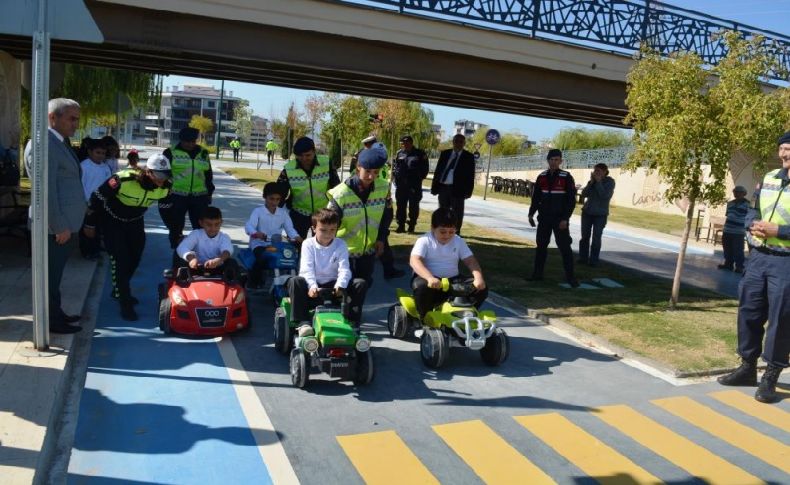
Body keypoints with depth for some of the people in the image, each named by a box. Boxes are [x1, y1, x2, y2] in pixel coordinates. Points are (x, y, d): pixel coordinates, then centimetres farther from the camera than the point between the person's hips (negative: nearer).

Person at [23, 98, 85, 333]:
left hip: (65, 222, 9)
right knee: (50, 274, 3)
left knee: (55, 273, 19)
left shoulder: (60, 142, 14)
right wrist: (59, 227, -20)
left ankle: (56, 313, 31)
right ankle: (51, 321, 14)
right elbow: (46, 191, -22)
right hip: (56, 226, -9)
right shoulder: (43, 144, -18)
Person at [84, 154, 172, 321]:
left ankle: (119, 291, 36)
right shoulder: (123, 180, -36)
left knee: (135, 258, 12)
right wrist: (90, 224, -13)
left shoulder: (165, 187, -21)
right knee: (120, 259, -12)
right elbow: (97, 197, -22)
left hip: (135, 221, 6)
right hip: (112, 220, -5)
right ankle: (125, 303, -4)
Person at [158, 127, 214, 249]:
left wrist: (209, 193, 16)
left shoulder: (203, 153, 10)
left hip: (199, 196, 3)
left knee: (201, 227, 5)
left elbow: (208, 175, 18)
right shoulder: (171, 153, -1)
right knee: (176, 227, 4)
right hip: (176, 196, -2)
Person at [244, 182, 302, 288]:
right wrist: (255, 233, -39)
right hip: (259, 244, -3)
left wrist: (296, 237, -19)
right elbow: (249, 226, -15)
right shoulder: (258, 211, -2)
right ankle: (253, 282, -11)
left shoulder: (283, 213, 9)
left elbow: (289, 228, 3)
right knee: (262, 257, -32)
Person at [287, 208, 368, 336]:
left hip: (333, 287, 1)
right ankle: (304, 322, -30)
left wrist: (340, 285, -36)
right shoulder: (308, 244, -3)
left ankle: (352, 323, -18)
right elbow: (307, 269, -17)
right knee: (294, 282, -31)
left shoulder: (340, 245, 0)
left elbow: (344, 269, -14)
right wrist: (312, 285, -38)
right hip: (313, 287, -1)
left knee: (360, 284, -20)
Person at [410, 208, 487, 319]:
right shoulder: (424, 241, -8)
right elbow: (414, 261, -22)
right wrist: (430, 277, -40)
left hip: (453, 281, 4)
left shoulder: (459, 241, 7)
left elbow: (470, 261, 2)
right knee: (421, 286, -39)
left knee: (482, 289, -14)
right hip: (430, 280, -4)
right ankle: (425, 319, -14)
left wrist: (478, 278, -20)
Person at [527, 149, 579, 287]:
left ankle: (570, 276, 3)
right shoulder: (542, 177, 5)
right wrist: (531, 214, 7)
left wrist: (565, 219, -15)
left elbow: (572, 200, -9)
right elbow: (536, 197, 12)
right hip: (544, 218, 4)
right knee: (541, 245, 9)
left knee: (565, 246, -4)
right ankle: (538, 273, 18)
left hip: (559, 219, -4)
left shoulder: (566, 177, -7)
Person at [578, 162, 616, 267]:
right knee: (585, 236, 5)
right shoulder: (592, 180, 2)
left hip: (600, 214, -3)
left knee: (596, 238, -4)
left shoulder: (610, 182, -7)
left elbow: (605, 196, -20)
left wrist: (598, 182, -18)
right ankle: (583, 258, 14)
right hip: (587, 212, 3)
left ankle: (593, 260, 3)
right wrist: (591, 182, -13)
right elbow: (584, 194, -5)